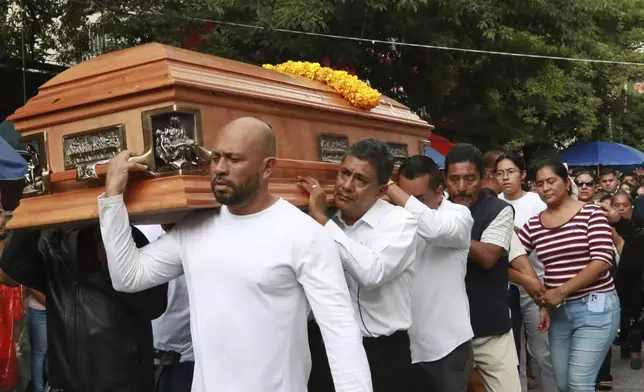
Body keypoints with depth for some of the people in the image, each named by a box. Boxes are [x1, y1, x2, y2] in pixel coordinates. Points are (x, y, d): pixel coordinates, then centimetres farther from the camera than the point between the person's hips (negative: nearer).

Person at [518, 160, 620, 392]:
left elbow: (602, 261, -15)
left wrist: (561, 291, -19)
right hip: (558, 311, 5)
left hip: (595, 307, -5)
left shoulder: (591, 213, -6)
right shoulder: (533, 225, 5)